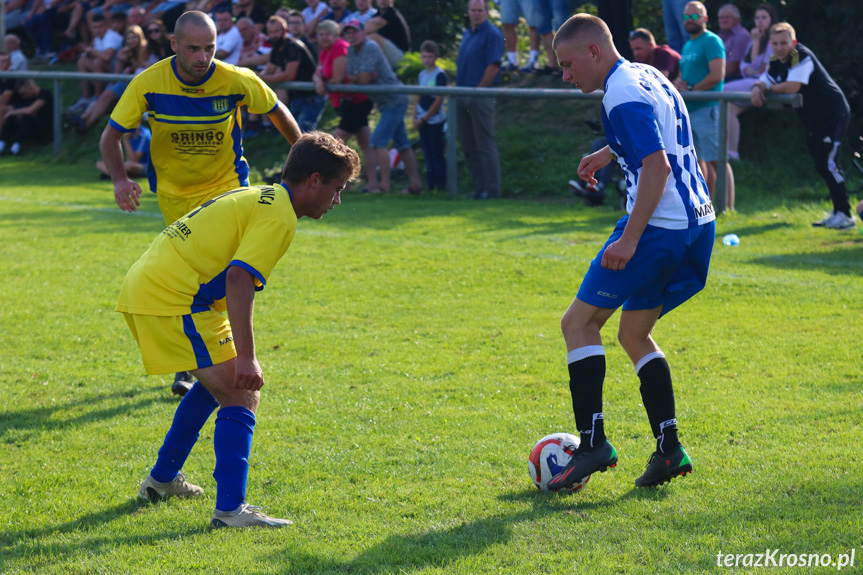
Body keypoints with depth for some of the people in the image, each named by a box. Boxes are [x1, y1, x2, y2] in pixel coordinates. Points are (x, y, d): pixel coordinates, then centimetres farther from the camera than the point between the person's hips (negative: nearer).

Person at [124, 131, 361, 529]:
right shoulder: (278, 216, -11)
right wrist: (245, 357, -27)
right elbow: (238, 278, -23)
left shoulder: (257, 198, 20)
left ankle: (162, 479, 35)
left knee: (219, 383, 26)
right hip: (170, 298, -10)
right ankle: (230, 508, -18)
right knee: (241, 395, -10)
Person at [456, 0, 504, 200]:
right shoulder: (467, 34, 17)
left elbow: (493, 66, -15)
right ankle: (479, 187, 14)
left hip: (481, 95, -8)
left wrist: (479, 90, -15)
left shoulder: (492, 34, -8)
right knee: (469, 146, 9)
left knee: (485, 145, -7)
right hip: (463, 97, 8)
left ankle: (491, 189, -5)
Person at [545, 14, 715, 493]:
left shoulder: (623, 96, -15)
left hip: (658, 227, -10)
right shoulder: (647, 77, 15)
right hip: (697, 223, 10)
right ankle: (669, 449, 11)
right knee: (634, 332, 18)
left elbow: (657, 166, -24)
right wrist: (607, 153, 46)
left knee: (579, 322, -2)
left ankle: (593, 442, -8)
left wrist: (629, 239, -26)